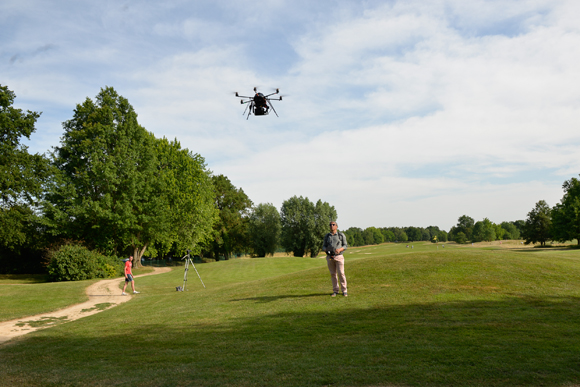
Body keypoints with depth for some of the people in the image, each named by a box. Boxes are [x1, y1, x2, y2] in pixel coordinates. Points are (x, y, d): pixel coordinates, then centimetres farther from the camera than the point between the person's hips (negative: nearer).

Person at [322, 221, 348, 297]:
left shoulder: (341, 235, 2)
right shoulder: (327, 236, 9)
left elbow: (345, 246, 2)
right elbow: (324, 246, 11)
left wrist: (339, 249, -18)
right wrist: (325, 250, -12)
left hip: (339, 256, -2)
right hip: (330, 257, 3)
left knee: (341, 273, -7)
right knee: (333, 274, 5)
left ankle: (344, 291, 5)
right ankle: (335, 291, 13)